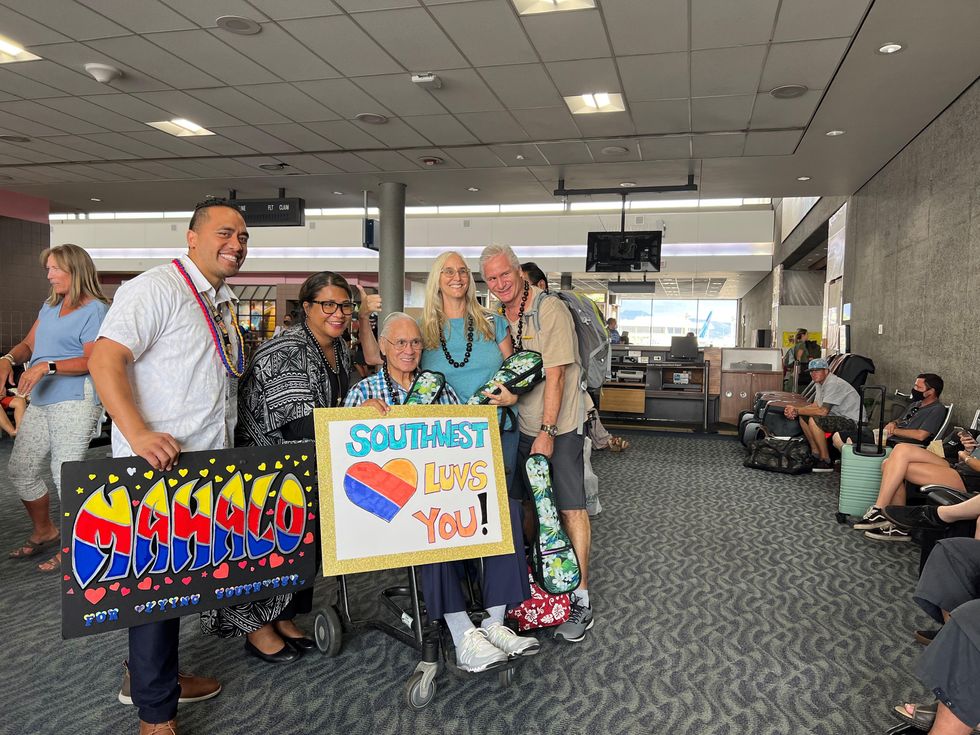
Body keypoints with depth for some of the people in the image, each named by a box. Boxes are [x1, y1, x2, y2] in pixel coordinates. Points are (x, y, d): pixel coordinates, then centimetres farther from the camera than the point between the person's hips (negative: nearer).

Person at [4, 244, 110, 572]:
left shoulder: (94, 310, -9)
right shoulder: (50, 305, 19)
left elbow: (93, 361, -15)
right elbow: (29, 344, 18)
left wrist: (46, 367, -22)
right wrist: (8, 359, -3)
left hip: (75, 400, -9)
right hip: (40, 401, 9)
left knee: (65, 474, -7)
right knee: (20, 468, 14)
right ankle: (44, 532, 32)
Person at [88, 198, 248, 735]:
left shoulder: (223, 301, 16)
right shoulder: (157, 288, -13)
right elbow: (105, 358, -22)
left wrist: (226, 445, 20)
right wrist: (138, 434, -32)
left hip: (207, 464, 9)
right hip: (157, 465, -9)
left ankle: (150, 675, 37)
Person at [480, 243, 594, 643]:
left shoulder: (550, 310, -13)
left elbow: (555, 375, -18)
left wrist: (547, 431, -20)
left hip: (558, 424, -6)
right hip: (520, 425, 7)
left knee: (570, 508, -4)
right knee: (527, 504, 14)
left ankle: (581, 600, 5)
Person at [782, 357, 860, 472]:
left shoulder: (834, 384, -22)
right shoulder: (820, 383, 10)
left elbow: (822, 411, -27)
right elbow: (815, 405, 10)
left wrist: (797, 411, -20)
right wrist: (795, 409, -8)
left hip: (852, 422, -10)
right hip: (839, 418, 10)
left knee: (813, 420, -28)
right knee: (803, 418, 5)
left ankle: (826, 462, -17)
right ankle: (816, 454, 9)